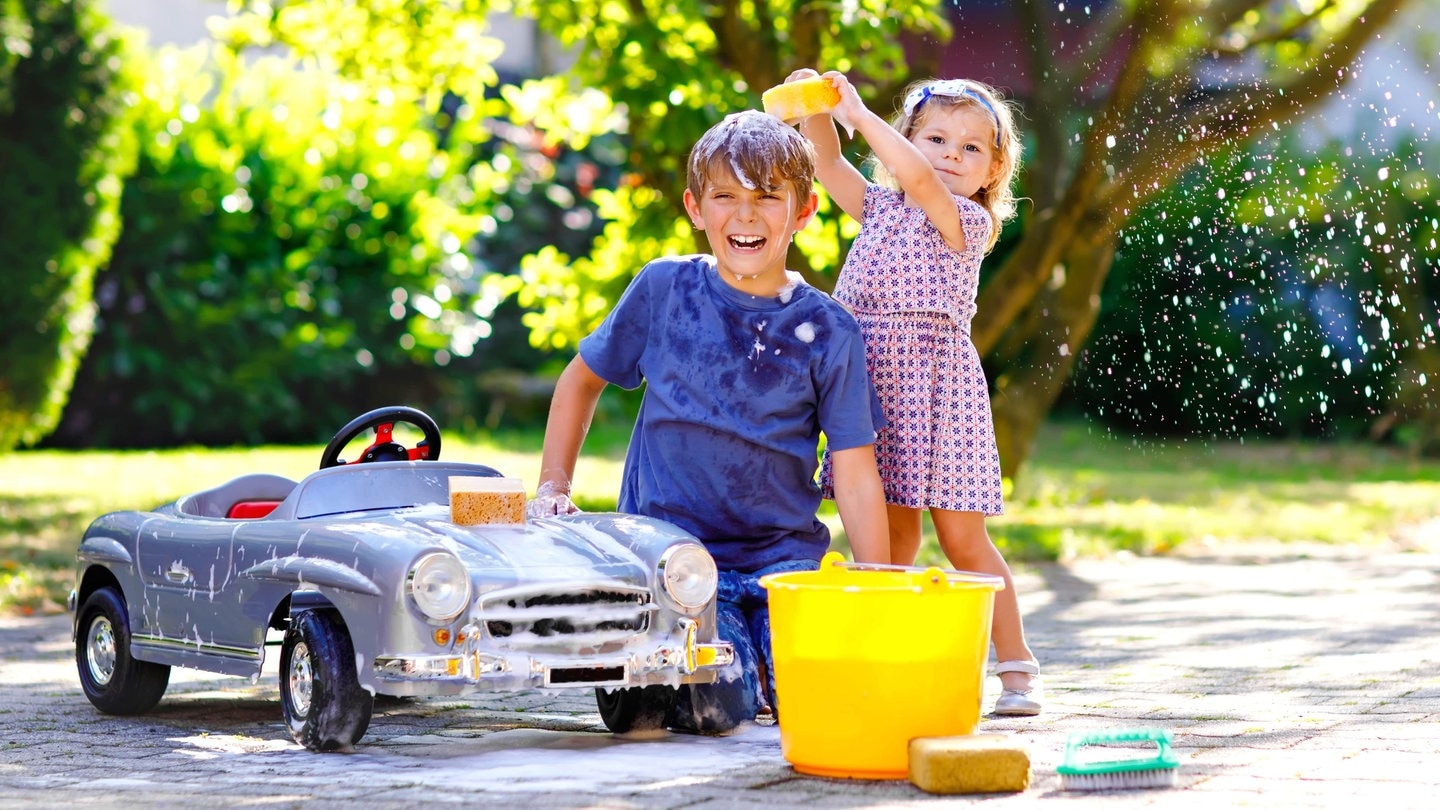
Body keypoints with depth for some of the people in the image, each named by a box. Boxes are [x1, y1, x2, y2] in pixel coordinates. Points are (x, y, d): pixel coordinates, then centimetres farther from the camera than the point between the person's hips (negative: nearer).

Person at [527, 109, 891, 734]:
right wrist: (553, 486, 8)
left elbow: (856, 478, 1)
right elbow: (582, 379, 17)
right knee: (711, 705, -26)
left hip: (784, 555, 1)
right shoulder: (664, 289, 1)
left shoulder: (828, 332, 0)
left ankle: (759, 655, 12)